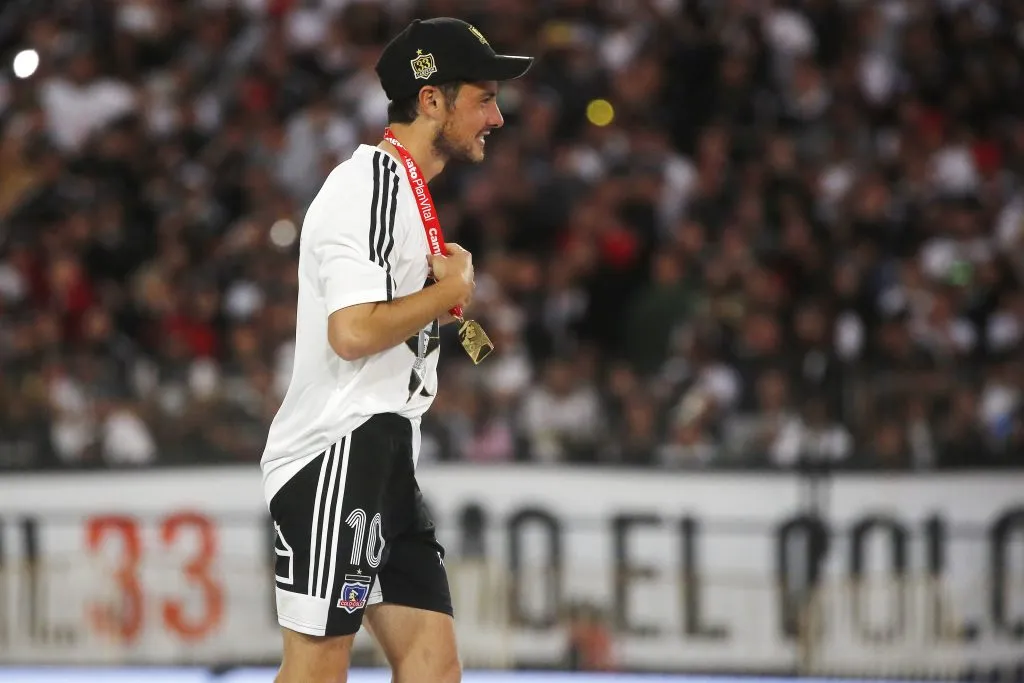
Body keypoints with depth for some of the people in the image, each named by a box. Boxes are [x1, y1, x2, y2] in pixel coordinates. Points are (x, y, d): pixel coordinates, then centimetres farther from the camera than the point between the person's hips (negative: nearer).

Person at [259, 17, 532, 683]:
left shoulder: (404, 192, 19)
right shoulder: (369, 186, -13)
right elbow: (353, 331, -23)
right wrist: (451, 289, -11)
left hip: (385, 457, 10)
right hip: (338, 453, -10)